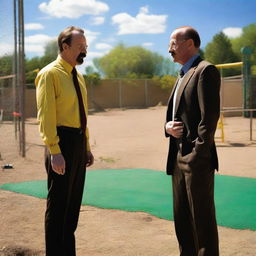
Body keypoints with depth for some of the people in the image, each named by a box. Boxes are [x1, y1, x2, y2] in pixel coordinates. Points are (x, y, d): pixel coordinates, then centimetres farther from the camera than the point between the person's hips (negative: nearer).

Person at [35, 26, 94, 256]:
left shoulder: (78, 76, 14)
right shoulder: (50, 74, -11)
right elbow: (46, 116, -17)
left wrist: (87, 147, 16)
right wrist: (54, 151, -23)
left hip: (79, 143, 9)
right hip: (62, 142, -8)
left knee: (73, 203, 16)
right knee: (58, 204, -1)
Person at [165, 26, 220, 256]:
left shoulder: (206, 70, -10)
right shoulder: (183, 74, 20)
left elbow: (209, 116, -17)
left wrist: (198, 154, -20)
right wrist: (168, 127, 2)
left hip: (196, 159, -9)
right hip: (178, 157, 9)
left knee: (202, 218, -1)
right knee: (182, 218, 16)